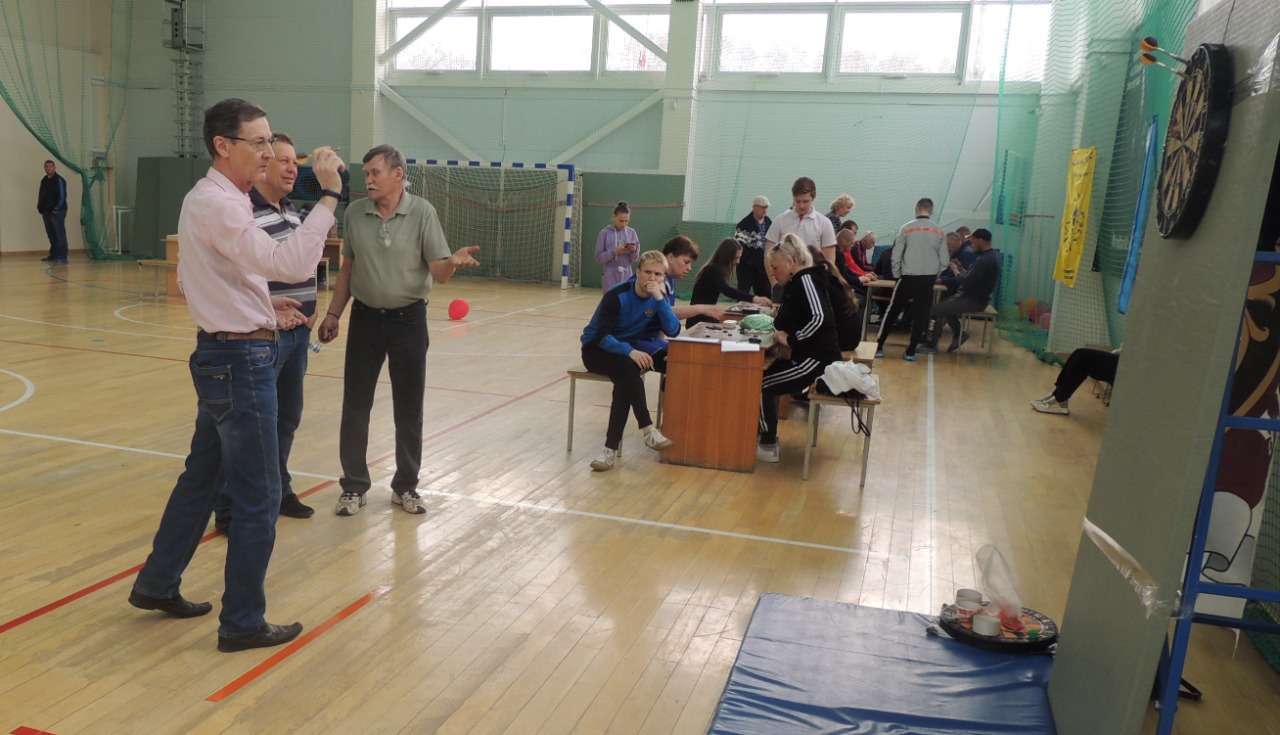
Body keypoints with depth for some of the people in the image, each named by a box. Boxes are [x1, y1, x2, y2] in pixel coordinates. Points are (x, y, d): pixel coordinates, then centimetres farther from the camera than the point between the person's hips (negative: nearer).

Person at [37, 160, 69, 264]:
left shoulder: (59, 180, -7)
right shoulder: (44, 180, 16)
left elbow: (62, 196, -12)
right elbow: (42, 196, 21)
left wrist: (56, 209, -17)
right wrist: (40, 207, 6)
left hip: (57, 212, -8)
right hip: (46, 212, 8)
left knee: (60, 234, -9)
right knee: (51, 234, 13)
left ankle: (62, 257, -11)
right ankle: (53, 255, 22)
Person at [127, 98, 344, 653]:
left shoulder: (208, 198, 14)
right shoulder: (218, 204, -19)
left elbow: (203, 277, 21)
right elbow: (289, 264, -32)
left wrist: (257, 306, 14)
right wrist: (329, 196, -29)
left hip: (219, 354, 11)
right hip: (241, 361, -11)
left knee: (202, 476, 22)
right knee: (258, 498, -1)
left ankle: (157, 584, 37)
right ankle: (242, 623, 12)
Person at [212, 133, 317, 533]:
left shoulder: (292, 211, 13)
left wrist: (308, 307, 11)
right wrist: (267, 306, -25)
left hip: (297, 332, 9)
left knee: (287, 417, 18)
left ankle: (278, 490, 34)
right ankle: (229, 510, 11)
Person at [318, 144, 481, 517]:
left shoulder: (422, 212, -7)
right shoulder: (354, 212, 1)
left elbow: (438, 273, -11)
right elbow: (347, 269, 11)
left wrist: (452, 262, -33)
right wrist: (333, 313, 9)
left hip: (409, 320, -2)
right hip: (364, 318, 2)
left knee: (409, 410, 5)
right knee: (355, 408, 4)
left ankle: (405, 486, 21)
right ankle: (354, 486, 19)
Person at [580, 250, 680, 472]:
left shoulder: (658, 297, -2)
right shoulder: (617, 296, -17)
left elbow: (673, 331, -15)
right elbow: (602, 336, -24)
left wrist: (660, 299, -25)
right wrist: (630, 352, -40)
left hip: (629, 347, 4)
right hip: (597, 348, -4)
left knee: (625, 379, -31)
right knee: (629, 367, -36)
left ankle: (612, 447, -34)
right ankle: (648, 431, -39)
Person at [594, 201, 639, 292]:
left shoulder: (631, 232, 3)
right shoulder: (605, 233, -4)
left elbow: (634, 259, 6)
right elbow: (599, 258, -5)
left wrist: (634, 250, -15)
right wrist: (614, 251, -19)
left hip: (627, 277, 2)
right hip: (611, 278, -2)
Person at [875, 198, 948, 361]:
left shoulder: (907, 228, -4)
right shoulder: (939, 231, 4)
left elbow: (896, 255, -4)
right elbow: (944, 260, 3)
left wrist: (897, 274, 8)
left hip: (908, 277, -2)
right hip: (928, 278, 2)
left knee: (893, 311, 9)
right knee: (921, 314, 9)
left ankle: (879, 346, 10)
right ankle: (911, 351, 9)